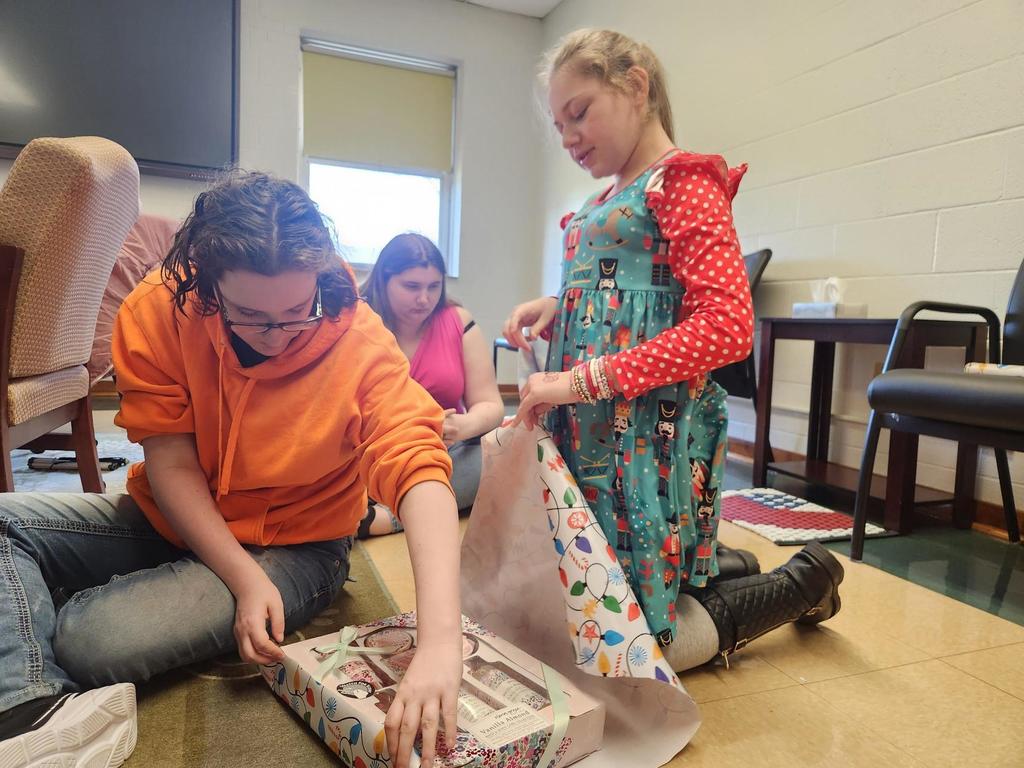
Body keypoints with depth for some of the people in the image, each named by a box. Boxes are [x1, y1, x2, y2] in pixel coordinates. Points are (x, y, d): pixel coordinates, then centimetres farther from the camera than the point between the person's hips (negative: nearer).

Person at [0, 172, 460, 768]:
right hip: (171, 518, 5)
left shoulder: (361, 344, -24)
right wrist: (243, 579, -26)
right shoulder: (159, 310, -16)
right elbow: (172, 466, -14)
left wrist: (440, 643, -48)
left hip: (292, 546, -4)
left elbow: (419, 469, -35)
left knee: (91, 637, -27)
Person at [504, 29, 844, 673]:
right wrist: (556, 310, 1)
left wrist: (582, 379, -22)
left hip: (648, 438, -8)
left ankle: (805, 582, 19)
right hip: (591, 434, 8)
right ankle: (712, 575, 33)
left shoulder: (683, 183, -7)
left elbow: (728, 326, -20)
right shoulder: (607, 202, 15)